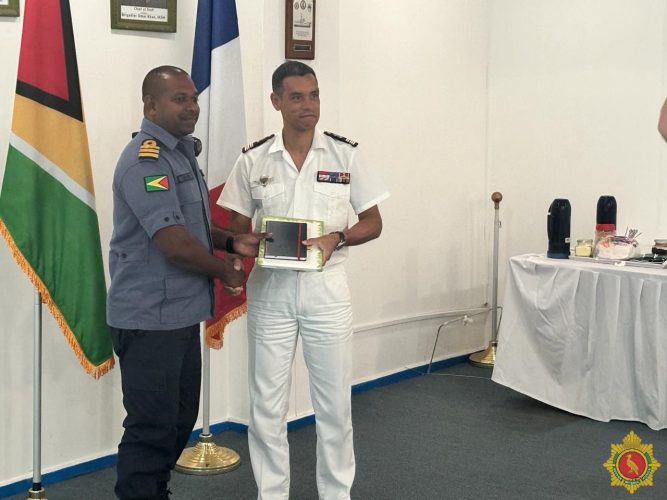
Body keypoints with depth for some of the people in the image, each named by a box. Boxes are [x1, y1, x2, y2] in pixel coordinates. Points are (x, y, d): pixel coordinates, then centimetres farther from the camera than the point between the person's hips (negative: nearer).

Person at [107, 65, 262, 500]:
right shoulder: (146, 160, -18)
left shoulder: (182, 153, 14)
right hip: (151, 318, -10)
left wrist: (233, 241, 6)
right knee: (153, 427, -1)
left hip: (182, 314, 10)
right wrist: (223, 270, -9)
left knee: (181, 419, 18)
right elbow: (173, 242, -25)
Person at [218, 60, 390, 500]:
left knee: (334, 403, 6)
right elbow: (237, 229, 6)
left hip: (326, 288, 0)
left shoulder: (345, 154, -1)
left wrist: (336, 238, -16)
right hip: (270, 289, 1)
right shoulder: (254, 160, 1)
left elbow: (373, 223, 3)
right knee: (267, 406, 6)